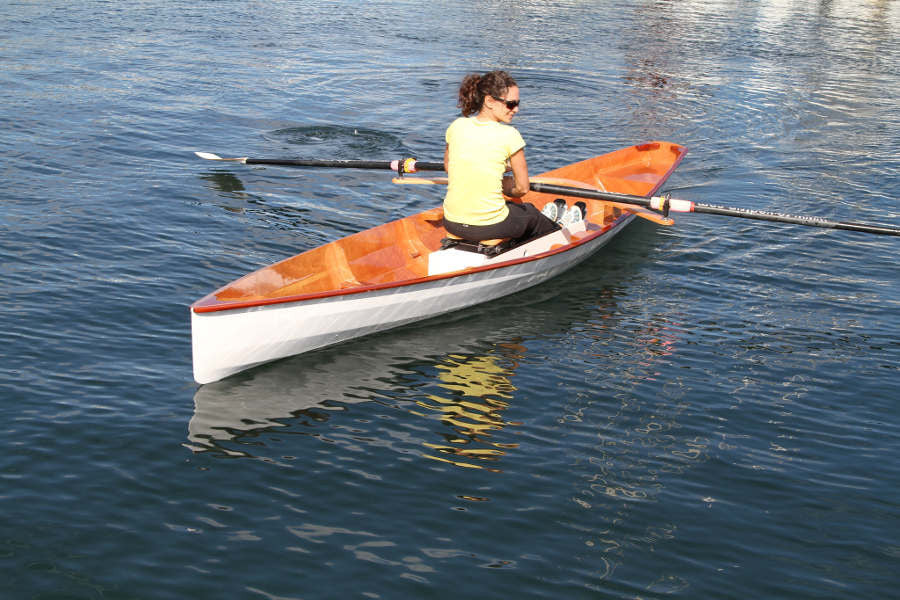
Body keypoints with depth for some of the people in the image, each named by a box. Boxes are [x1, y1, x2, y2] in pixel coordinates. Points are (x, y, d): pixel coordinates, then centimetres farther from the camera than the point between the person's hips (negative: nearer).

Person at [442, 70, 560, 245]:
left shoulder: (456, 126, -2)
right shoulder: (509, 135, -14)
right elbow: (522, 189, -7)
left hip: (452, 223, 5)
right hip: (489, 227, -5)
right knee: (529, 212, 31)